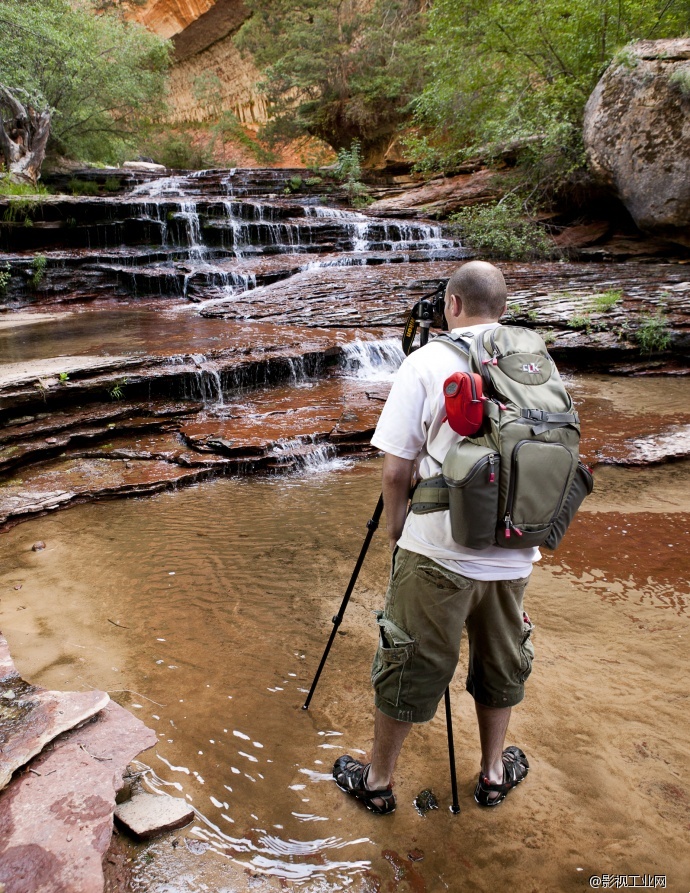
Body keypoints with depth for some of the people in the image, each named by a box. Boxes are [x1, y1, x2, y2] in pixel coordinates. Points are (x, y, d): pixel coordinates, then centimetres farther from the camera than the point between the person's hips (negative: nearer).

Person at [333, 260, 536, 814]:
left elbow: (396, 470, -11)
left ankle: (378, 781, 31)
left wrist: (396, 531, 6)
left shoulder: (428, 362, -10)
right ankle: (495, 773, 41)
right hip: (515, 554, 4)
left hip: (437, 552, -4)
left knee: (411, 666, 12)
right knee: (502, 661, 23)